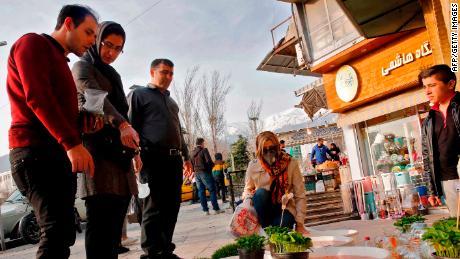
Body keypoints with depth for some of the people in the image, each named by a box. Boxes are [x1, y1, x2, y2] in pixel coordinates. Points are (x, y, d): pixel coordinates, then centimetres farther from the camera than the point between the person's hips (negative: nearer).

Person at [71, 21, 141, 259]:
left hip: (118, 151, 7)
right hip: (97, 146, -7)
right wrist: (122, 124, -32)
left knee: (115, 221, 2)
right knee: (101, 219, -12)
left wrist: (134, 149, 17)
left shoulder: (113, 75, 28)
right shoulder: (83, 66, 6)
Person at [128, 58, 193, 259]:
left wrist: (186, 157, 22)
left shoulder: (171, 101, 27)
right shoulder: (139, 94, 6)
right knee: (154, 208, -4)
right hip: (153, 158, -7)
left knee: (171, 207, 7)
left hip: (174, 160, 7)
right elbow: (131, 125, -4)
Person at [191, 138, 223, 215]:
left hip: (196, 173, 6)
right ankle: (216, 209, -1)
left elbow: (192, 163, 14)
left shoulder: (193, 152, 11)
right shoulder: (204, 150, -9)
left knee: (201, 191, 7)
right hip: (204, 172, -6)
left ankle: (205, 210, 9)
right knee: (212, 190, 0)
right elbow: (209, 161, -17)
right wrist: (212, 165, 2)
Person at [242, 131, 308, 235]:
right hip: (263, 211, 3)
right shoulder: (253, 166, -9)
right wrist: (248, 198, -16)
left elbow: (300, 196, -9)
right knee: (260, 193, -30)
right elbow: (248, 189, 8)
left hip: (284, 208, -2)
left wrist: (299, 224, -12)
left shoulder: (291, 163, -13)